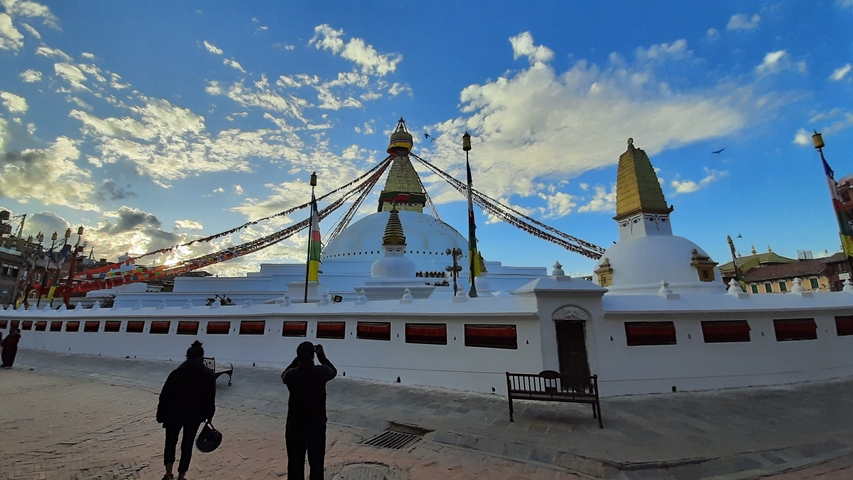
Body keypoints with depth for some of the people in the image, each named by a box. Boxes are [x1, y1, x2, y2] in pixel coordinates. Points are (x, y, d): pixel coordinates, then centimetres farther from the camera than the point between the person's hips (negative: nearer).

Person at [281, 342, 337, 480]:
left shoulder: (291, 374, -14)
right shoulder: (321, 372, -18)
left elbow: (283, 376, 12)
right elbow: (333, 371, 6)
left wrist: (297, 359, 7)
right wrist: (322, 356, 9)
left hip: (295, 425, 1)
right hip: (317, 424, -1)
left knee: (295, 463, 16)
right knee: (316, 463, 13)